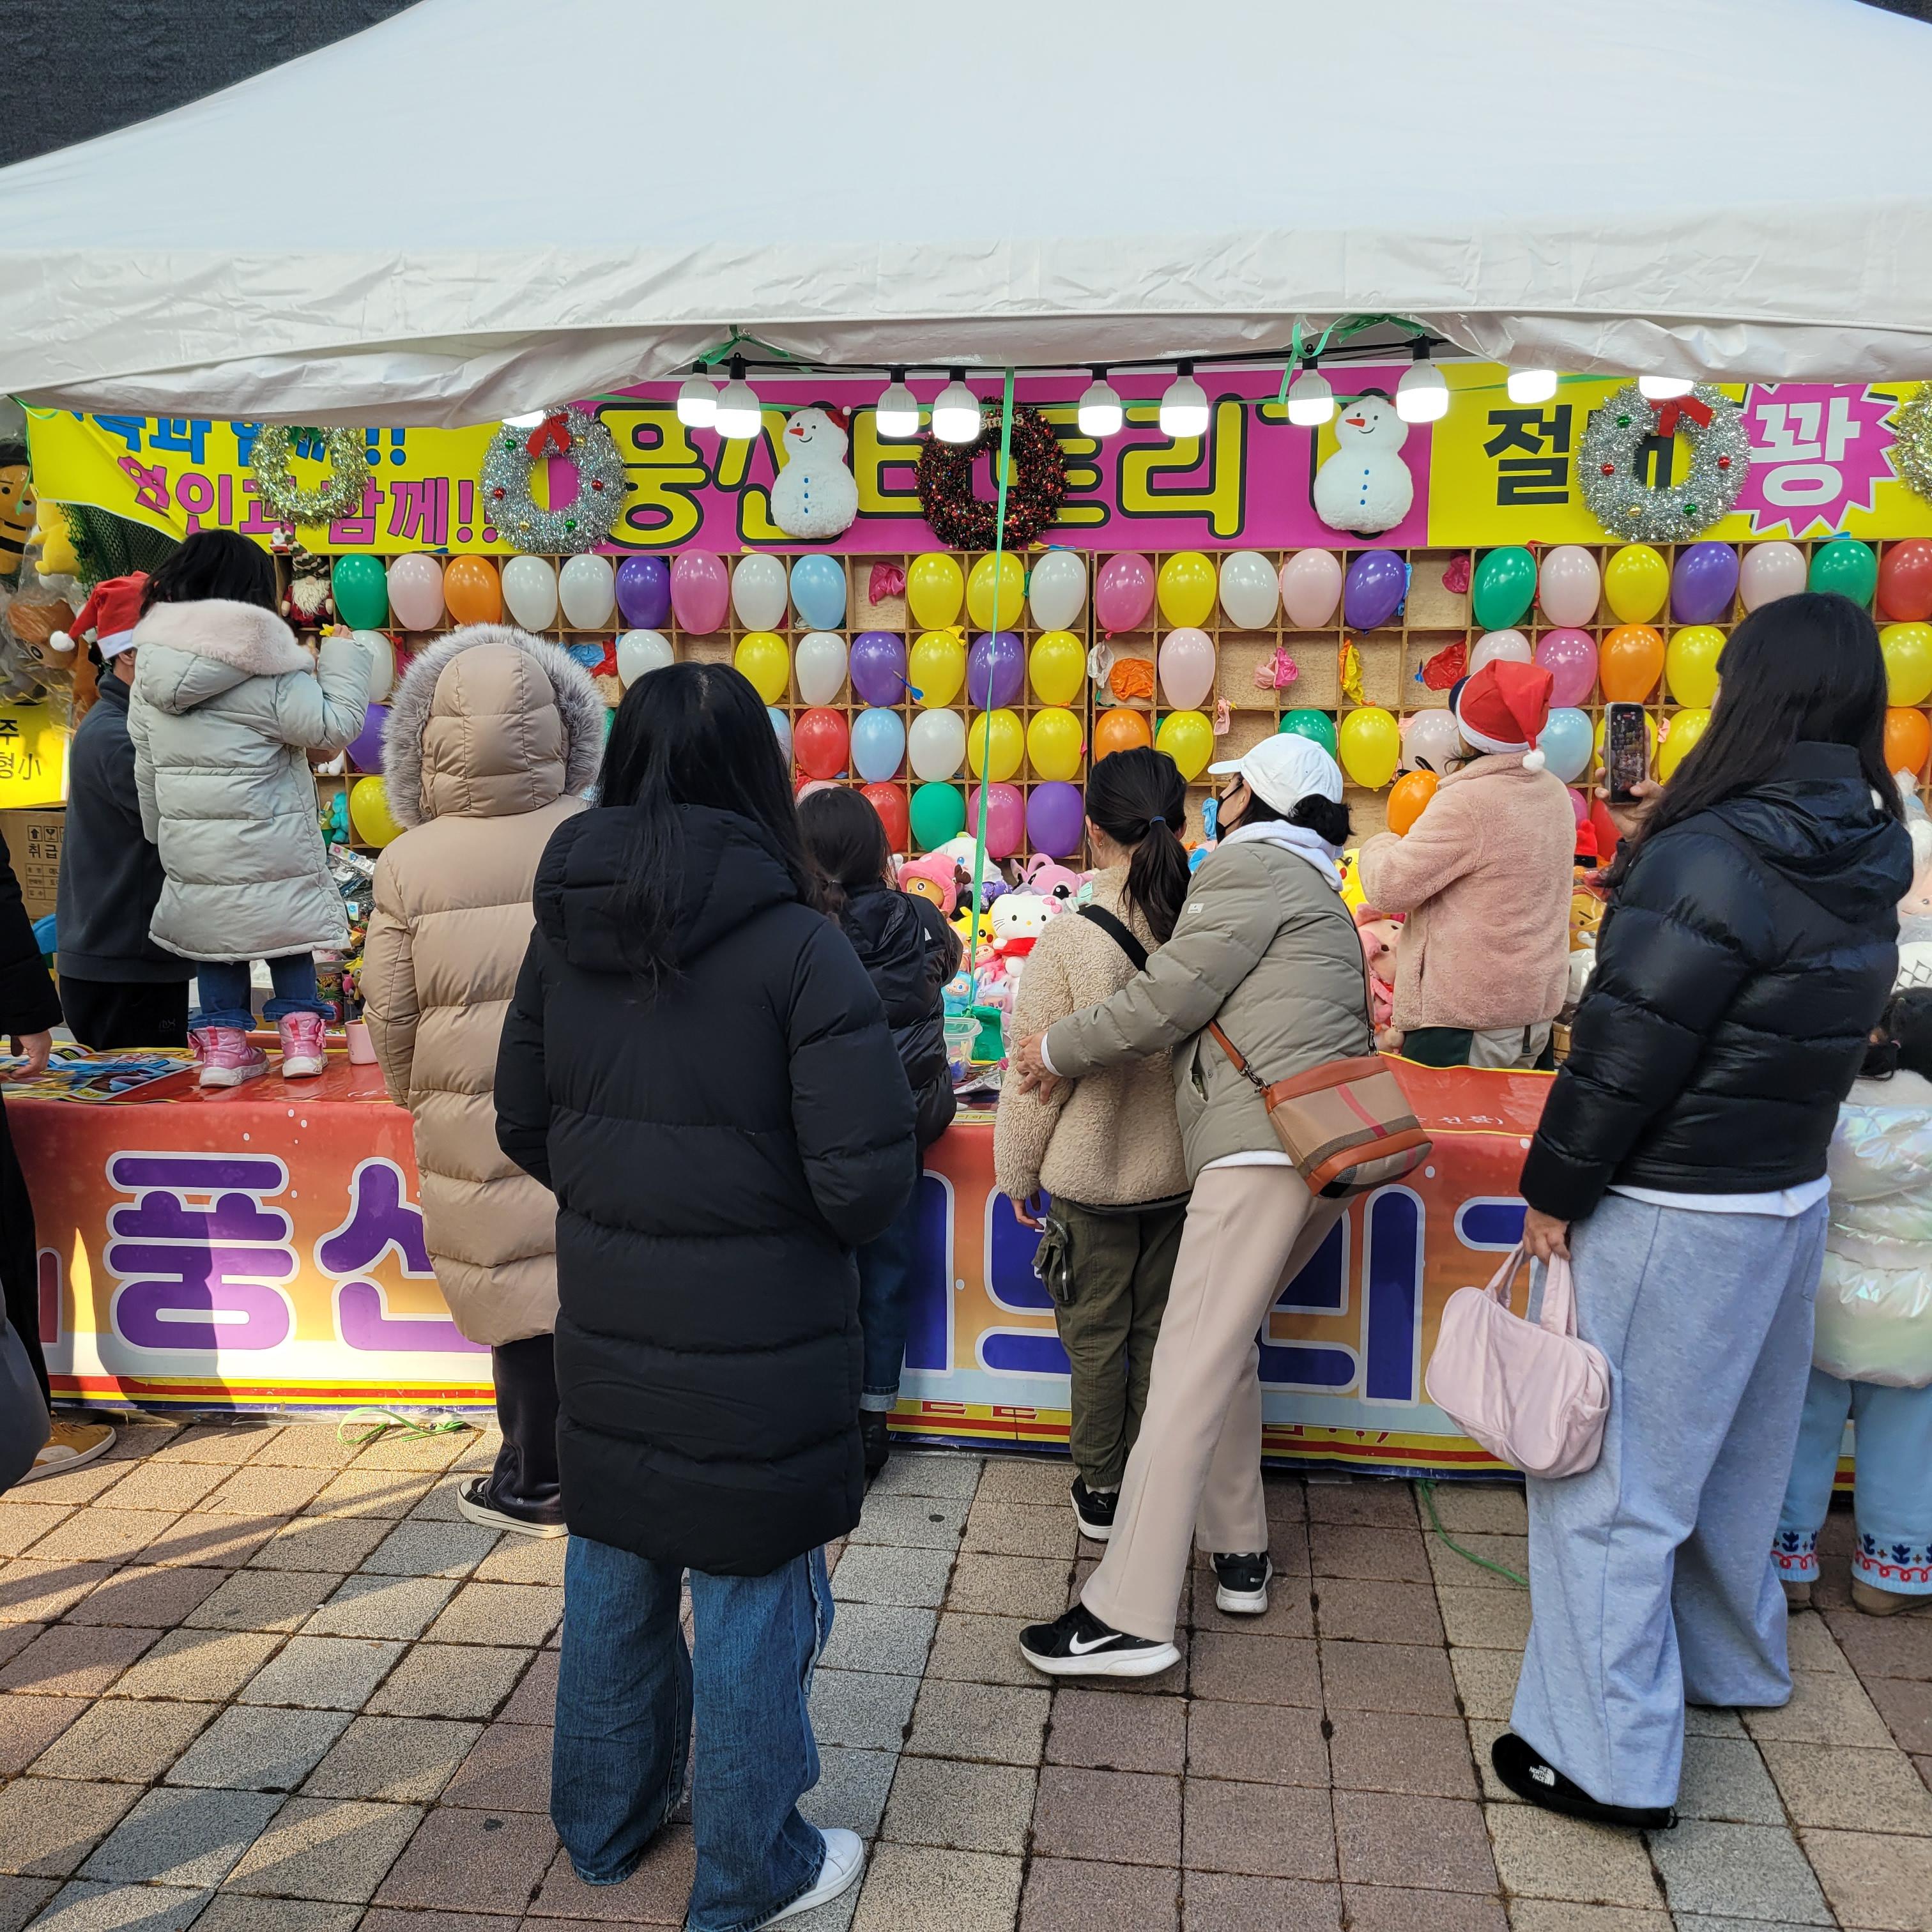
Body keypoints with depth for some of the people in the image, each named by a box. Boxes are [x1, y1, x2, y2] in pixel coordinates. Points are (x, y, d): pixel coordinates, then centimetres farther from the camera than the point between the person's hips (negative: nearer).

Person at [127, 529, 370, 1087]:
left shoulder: (149, 674, 4)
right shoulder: (267, 670, -17)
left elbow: (146, 772, 11)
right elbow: (334, 725, -15)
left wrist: (163, 834, 22)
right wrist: (343, 655, -4)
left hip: (191, 851, 4)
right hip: (275, 851, -4)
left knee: (213, 936, 17)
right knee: (289, 934, 13)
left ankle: (223, 1045, 18)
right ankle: (301, 1037, 13)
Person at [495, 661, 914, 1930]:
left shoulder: (564, 935, -3)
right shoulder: (796, 943, -19)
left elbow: (524, 1130, 7)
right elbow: (866, 1180, -21)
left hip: (605, 1326, 5)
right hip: (757, 1340, -5)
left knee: (615, 1579, 23)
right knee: (751, 1596, 13)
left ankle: (606, 1824, 45)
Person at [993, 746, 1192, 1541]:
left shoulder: (1070, 938, -20)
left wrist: (1018, 1170, 2)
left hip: (1089, 1174, -3)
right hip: (1183, 1170, 3)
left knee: (1097, 1335, 13)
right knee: (1159, 1332, 17)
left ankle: (1100, 1492, 26)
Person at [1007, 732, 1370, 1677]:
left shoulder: (1250, 865, 1)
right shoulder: (1321, 898, 30)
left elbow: (1171, 997, -7)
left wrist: (1057, 1050, 4)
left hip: (1263, 1141, -10)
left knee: (1190, 1368, -12)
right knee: (1223, 1348, 19)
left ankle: (1129, 1616, -12)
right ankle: (1238, 1553, 23)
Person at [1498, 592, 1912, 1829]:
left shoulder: (1713, 858, -23)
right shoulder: (1863, 862, 4)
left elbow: (1626, 1049, -21)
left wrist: (1552, 1190, -10)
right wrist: (1648, 860, 10)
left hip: (1667, 1215, -9)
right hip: (1788, 1196, 9)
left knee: (1610, 1473, 4)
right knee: (1730, 1451, 26)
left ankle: (1611, 1758, 16)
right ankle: (1731, 1661, 47)